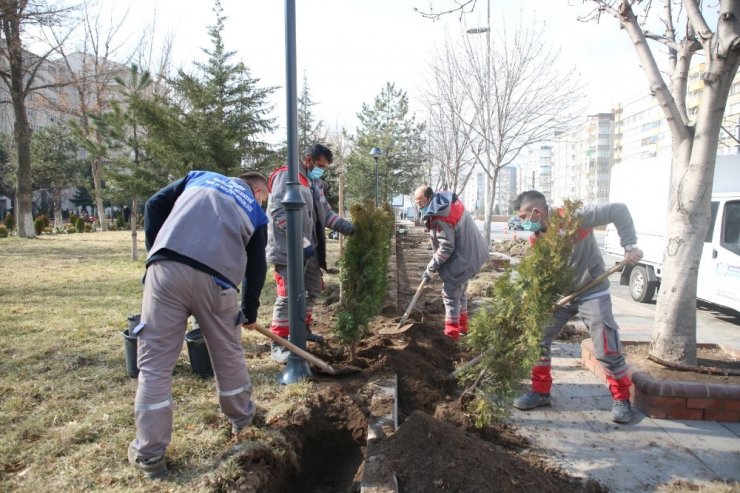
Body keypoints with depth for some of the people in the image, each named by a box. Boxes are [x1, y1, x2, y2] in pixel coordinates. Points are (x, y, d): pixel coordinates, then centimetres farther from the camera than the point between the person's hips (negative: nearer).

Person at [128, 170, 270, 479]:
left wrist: (155, 251, 22)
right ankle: (242, 418, 41)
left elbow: (154, 205, 18)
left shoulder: (200, 176, 28)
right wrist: (250, 310, 34)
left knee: (154, 362, 7)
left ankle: (149, 453, 13)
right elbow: (256, 267, 23)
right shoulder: (256, 212, 24)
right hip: (215, 278, 0)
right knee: (228, 355, 20)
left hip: (166, 268, 1)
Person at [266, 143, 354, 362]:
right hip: (289, 250, -9)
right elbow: (279, 212, -22)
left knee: (313, 290, 20)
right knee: (288, 296, -9)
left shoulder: (315, 183, 18)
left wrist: (346, 226, 2)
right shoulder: (286, 176, -11)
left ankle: (303, 328, 38)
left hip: (310, 249, 10)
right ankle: (278, 345, -1)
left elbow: (326, 213, 19)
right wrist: (301, 242, -27)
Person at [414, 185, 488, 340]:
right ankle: (462, 325, 35)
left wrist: (431, 267, -18)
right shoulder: (450, 201, 3)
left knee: (450, 293, -3)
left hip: (462, 258, -11)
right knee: (459, 290, 22)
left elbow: (446, 247, -25)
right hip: (472, 252, 11)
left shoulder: (440, 218, -27)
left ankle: (452, 332, 2)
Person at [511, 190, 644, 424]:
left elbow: (619, 211, -21)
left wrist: (630, 246, -26)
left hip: (592, 294, -6)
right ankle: (541, 391, 18)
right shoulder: (535, 239, -4)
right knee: (538, 339, 2)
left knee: (607, 350, -3)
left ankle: (622, 399, 19)